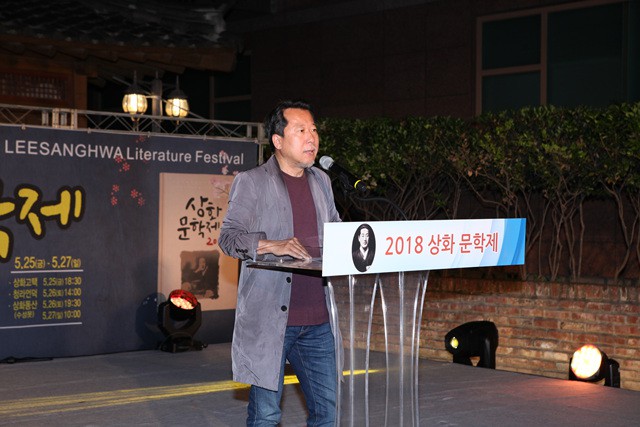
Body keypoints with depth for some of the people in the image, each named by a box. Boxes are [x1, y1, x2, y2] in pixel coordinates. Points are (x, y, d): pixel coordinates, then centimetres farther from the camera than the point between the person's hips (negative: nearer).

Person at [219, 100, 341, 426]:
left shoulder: (321, 181, 16)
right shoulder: (251, 182, -1)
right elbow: (228, 237, -8)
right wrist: (272, 245, -24)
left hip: (318, 321, 5)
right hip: (268, 320, -5)